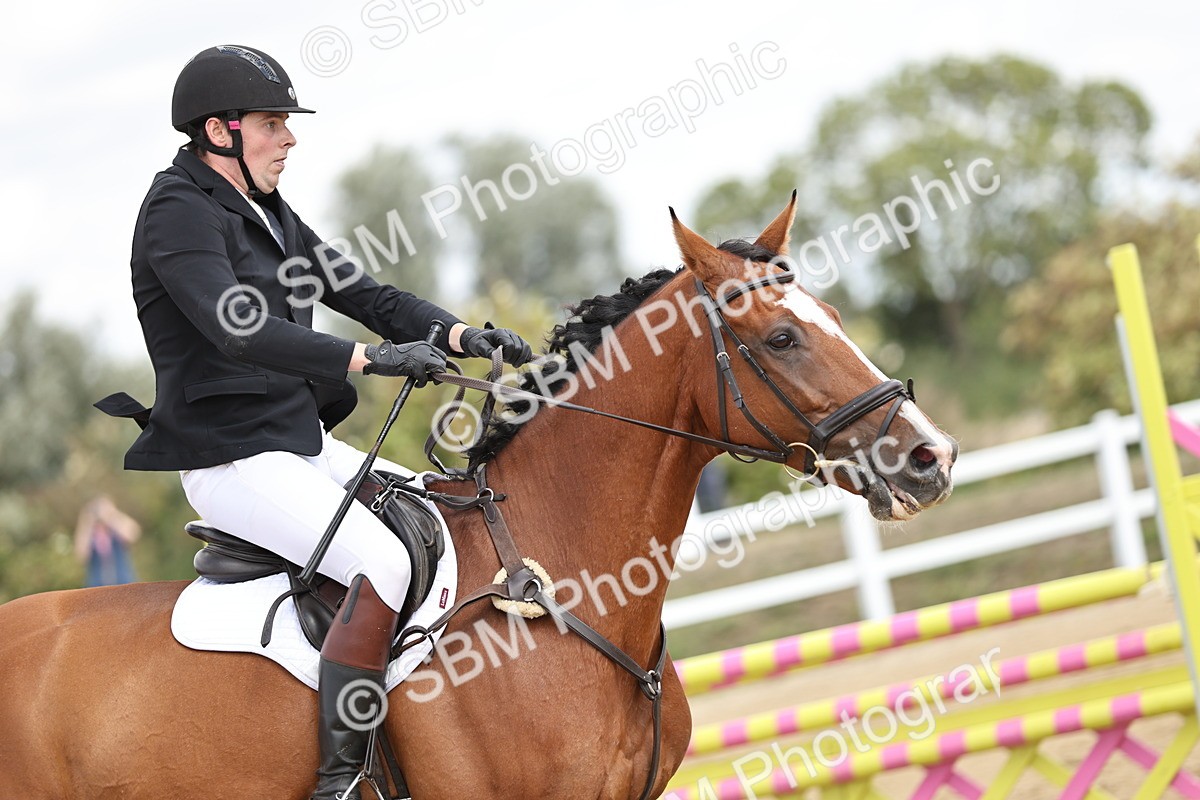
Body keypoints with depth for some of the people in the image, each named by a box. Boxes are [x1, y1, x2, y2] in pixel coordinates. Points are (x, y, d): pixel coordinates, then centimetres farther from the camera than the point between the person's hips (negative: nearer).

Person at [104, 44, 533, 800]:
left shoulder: (269, 213, 15)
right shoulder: (179, 213, -14)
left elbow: (364, 292, 11)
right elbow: (238, 331, -29)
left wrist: (462, 334, -5)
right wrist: (368, 358, -36)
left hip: (308, 447, 10)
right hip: (234, 461, -10)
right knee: (383, 563, -27)